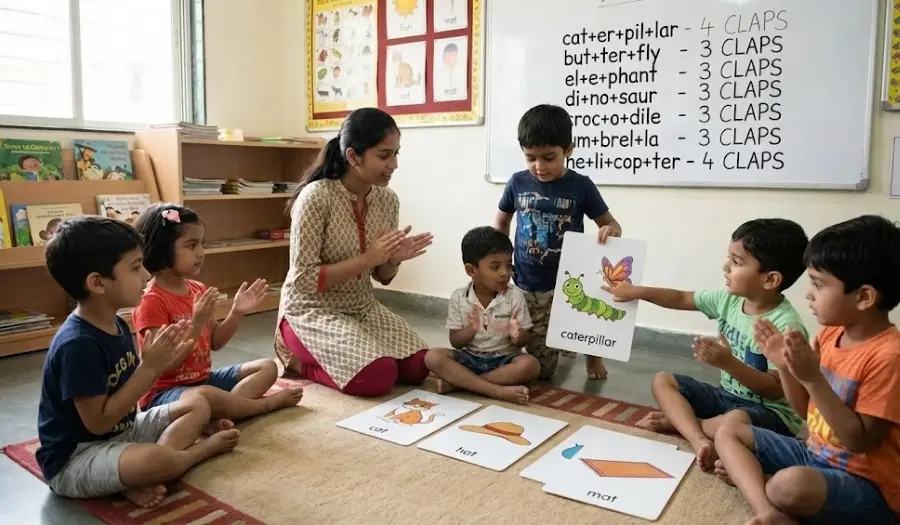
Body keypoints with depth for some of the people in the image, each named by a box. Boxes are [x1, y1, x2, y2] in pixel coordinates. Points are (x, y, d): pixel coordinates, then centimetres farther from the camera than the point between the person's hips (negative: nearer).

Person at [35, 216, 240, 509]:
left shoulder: (117, 326, 2)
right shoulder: (78, 344, -26)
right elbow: (98, 422, -24)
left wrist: (164, 361, -9)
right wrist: (151, 367, -25)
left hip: (122, 430, 10)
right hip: (75, 458, -10)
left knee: (198, 406, 8)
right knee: (155, 460, -36)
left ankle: (140, 476, -12)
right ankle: (204, 448, -2)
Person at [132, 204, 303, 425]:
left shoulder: (198, 290, 6)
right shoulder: (152, 301, -19)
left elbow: (215, 342, 11)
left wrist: (237, 313, -3)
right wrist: (197, 323, -31)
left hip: (203, 379, 9)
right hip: (165, 392, -9)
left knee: (268, 367, 5)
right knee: (205, 397, -40)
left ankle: (222, 413, -22)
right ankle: (271, 403, -13)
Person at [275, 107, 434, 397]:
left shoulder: (388, 200, -3)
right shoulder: (316, 196, -22)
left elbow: (381, 276, 7)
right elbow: (304, 279, -22)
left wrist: (394, 259, -16)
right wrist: (367, 258, -27)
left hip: (362, 307, 7)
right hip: (313, 310, -7)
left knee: (417, 366, -8)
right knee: (378, 376, -25)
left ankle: (318, 354, 13)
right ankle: (298, 359, 3)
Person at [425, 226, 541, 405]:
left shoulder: (516, 296, -5)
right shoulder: (459, 298, -4)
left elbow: (525, 340, -2)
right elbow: (455, 342, -2)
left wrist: (517, 335, -27)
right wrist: (471, 330, -24)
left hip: (504, 359, 0)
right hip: (470, 358, 1)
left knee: (530, 365, -32)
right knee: (433, 357, -25)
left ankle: (458, 382, -25)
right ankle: (499, 391, -31)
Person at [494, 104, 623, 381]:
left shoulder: (581, 186, -9)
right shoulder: (517, 183, -4)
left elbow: (611, 224, -1)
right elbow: (501, 224, 11)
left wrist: (611, 230, -25)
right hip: (527, 288, 1)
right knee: (542, 369, 5)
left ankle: (592, 355, 8)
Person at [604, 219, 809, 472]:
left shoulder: (786, 326, -24)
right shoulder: (728, 299, -3)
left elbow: (776, 389, -23)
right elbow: (682, 299, 9)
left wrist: (728, 363, -34)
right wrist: (636, 292, 1)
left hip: (770, 411, -8)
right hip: (727, 396, 8)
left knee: (735, 422, -40)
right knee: (663, 380, -1)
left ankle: (678, 421, -9)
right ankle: (699, 440, -24)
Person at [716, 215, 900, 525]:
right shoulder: (830, 333, 2)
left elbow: (860, 441, -23)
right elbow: (807, 410, 10)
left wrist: (812, 378, -30)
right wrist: (784, 366, -7)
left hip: (866, 485, -9)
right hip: (816, 454, 9)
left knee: (790, 484, -39)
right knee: (729, 432, 0)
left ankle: (747, 475, -5)